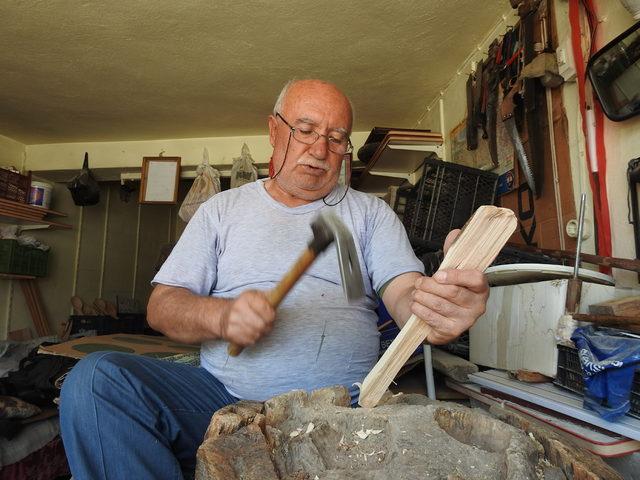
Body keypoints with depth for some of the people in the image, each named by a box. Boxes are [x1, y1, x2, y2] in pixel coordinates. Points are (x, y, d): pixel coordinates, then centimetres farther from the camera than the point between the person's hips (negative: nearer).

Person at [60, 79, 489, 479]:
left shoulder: (371, 213, 11)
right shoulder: (221, 209, 13)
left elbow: (406, 293, -4)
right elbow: (161, 306, 8)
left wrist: (440, 306, -29)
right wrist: (220, 315, -15)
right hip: (226, 394, 2)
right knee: (96, 380, -21)